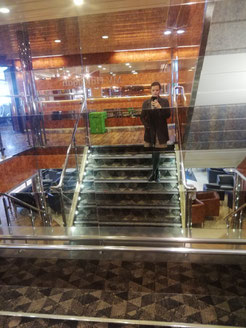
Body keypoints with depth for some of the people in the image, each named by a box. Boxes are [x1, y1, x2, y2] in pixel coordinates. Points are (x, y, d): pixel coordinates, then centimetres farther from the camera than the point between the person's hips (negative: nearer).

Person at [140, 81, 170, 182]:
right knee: (154, 152, 9)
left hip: (160, 132, -2)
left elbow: (168, 115, -7)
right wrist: (147, 126, -5)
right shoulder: (146, 103, 7)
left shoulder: (164, 101, 2)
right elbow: (142, 117, 8)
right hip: (150, 131, 2)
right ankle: (156, 172, 25)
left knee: (156, 152, -2)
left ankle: (154, 172, 13)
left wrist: (160, 107, -20)